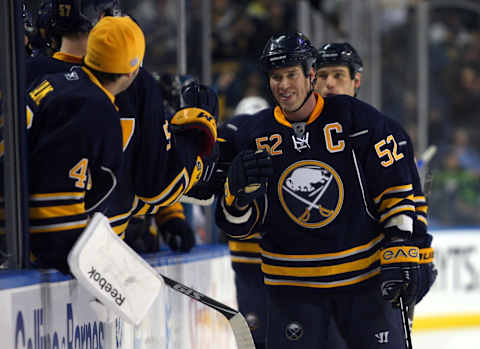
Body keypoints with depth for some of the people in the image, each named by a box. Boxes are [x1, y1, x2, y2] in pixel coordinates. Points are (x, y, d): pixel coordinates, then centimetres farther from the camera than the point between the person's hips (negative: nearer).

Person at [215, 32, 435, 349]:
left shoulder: (354, 118, -6)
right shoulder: (253, 137, 0)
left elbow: (398, 188, -3)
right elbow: (238, 225, 4)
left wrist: (402, 252, -9)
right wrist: (240, 192, -18)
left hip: (365, 273, -1)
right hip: (293, 284, 1)